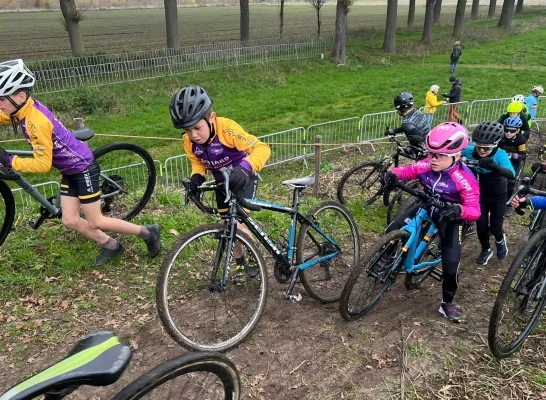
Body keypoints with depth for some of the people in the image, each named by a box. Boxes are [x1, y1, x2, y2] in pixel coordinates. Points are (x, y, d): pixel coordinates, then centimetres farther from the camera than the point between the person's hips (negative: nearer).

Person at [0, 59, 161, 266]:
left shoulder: (36, 120, -29)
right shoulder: (21, 109, -3)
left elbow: (43, 164, -26)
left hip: (82, 168, -9)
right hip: (69, 170, 9)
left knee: (95, 222, 1)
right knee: (70, 220, 8)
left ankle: (148, 232, 13)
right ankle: (111, 246, 25)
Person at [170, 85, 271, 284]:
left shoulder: (226, 129, -35)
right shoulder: (189, 141, -19)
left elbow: (262, 148, -39)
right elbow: (198, 163, 1)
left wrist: (244, 168, -56)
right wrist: (196, 177, -21)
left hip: (242, 180, -6)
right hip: (222, 183, 6)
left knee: (237, 224, -17)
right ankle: (241, 264, 31)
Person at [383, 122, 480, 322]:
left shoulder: (465, 179, -30)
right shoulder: (425, 166, -19)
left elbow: (474, 210, -30)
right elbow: (405, 171, -6)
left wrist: (459, 210, -54)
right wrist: (392, 174, -31)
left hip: (449, 218, -4)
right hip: (425, 209, 4)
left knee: (451, 265, -11)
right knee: (392, 231, -9)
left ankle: (448, 303, 15)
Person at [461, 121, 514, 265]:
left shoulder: (500, 154, -28)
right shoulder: (470, 151, -21)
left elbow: (511, 174, -43)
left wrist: (494, 166, -62)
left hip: (498, 196, -2)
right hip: (479, 195, 2)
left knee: (495, 228, 2)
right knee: (481, 226, 0)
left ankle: (500, 240, 40)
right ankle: (486, 250, 30)